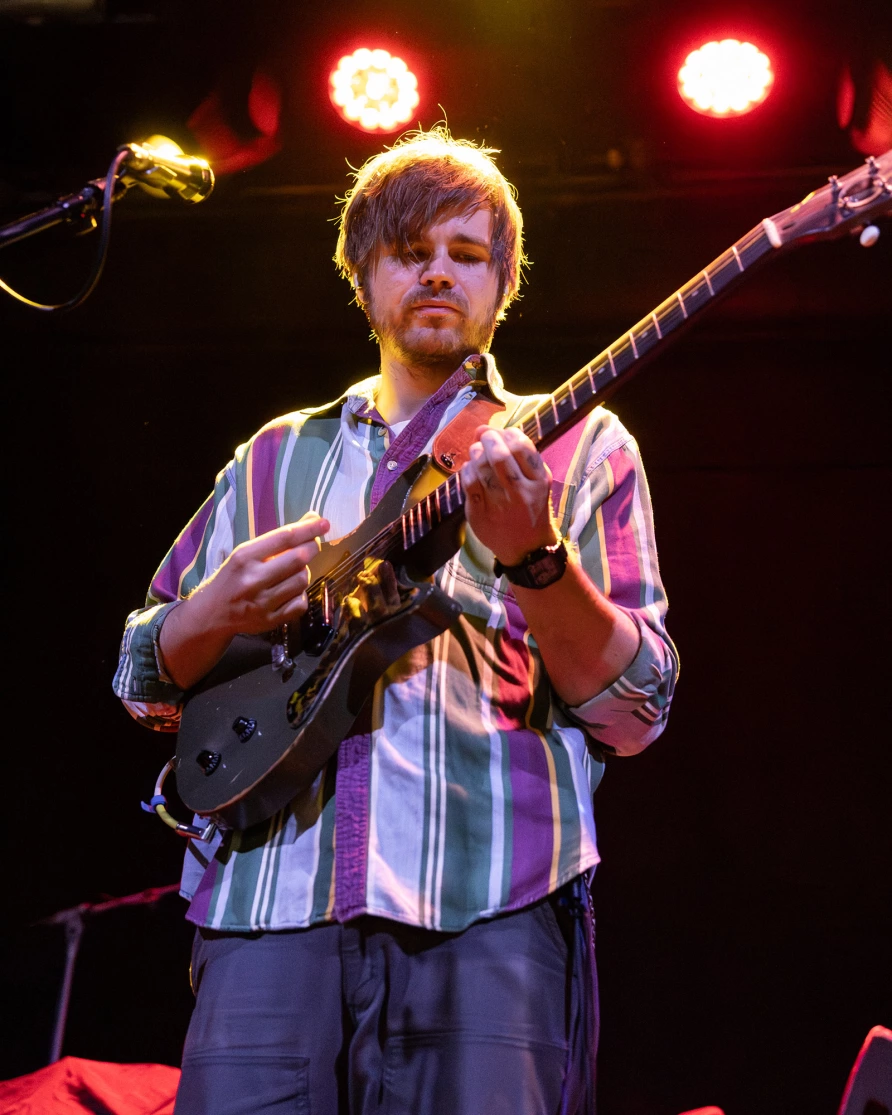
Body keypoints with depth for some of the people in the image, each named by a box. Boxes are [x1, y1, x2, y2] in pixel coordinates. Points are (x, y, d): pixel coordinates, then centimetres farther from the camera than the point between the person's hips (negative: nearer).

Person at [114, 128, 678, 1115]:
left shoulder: (576, 446, 14)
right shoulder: (278, 458, 22)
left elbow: (633, 715, 4)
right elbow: (143, 682, 22)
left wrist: (534, 556, -13)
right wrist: (216, 615, 0)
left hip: (492, 897, -2)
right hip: (271, 896, 2)